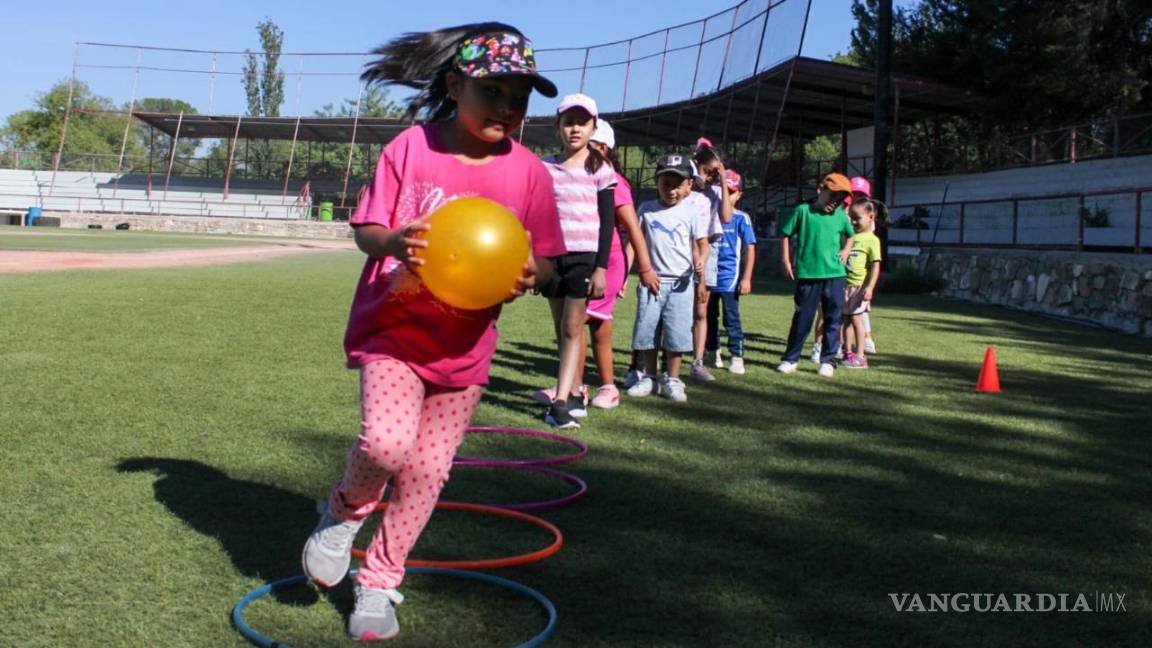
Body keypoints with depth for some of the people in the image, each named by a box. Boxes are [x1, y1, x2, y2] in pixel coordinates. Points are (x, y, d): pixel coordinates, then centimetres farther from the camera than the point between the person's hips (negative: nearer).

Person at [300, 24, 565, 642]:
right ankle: (346, 510, 12)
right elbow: (365, 228, -3)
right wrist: (392, 242, -27)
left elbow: (543, 259, 3)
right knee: (387, 440, -24)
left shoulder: (529, 172, -2)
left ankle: (378, 584, 27)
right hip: (396, 326, -2)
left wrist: (529, 273, -21)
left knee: (427, 471, 6)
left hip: (464, 345, 3)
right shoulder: (410, 148, -7)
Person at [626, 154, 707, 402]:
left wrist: (699, 263, -17)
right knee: (646, 330, 5)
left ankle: (672, 380, 11)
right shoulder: (646, 209, 5)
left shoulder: (690, 212, 2)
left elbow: (697, 244, 4)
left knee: (676, 333, -1)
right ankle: (649, 377, 19)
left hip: (680, 283, -1)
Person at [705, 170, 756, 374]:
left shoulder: (741, 218, -3)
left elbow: (750, 249, -5)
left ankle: (736, 356, 3)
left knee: (731, 318, -3)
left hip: (729, 277, -4)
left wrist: (746, 278, -10)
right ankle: (713, 353, 27)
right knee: (709, 316, 13)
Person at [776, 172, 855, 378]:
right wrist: (786, 261, 0)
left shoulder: (840, 216, 8)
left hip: (834, 275, 3)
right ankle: (790, 359, 15)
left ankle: (828, 361, 16)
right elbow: (786, 235, 4)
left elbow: (850, 235, 27)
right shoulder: (803, 211, -1)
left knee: (833, 319, 6)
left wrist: (846, 251, 11)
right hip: (807, 274, -3)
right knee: (802, 318, 3)